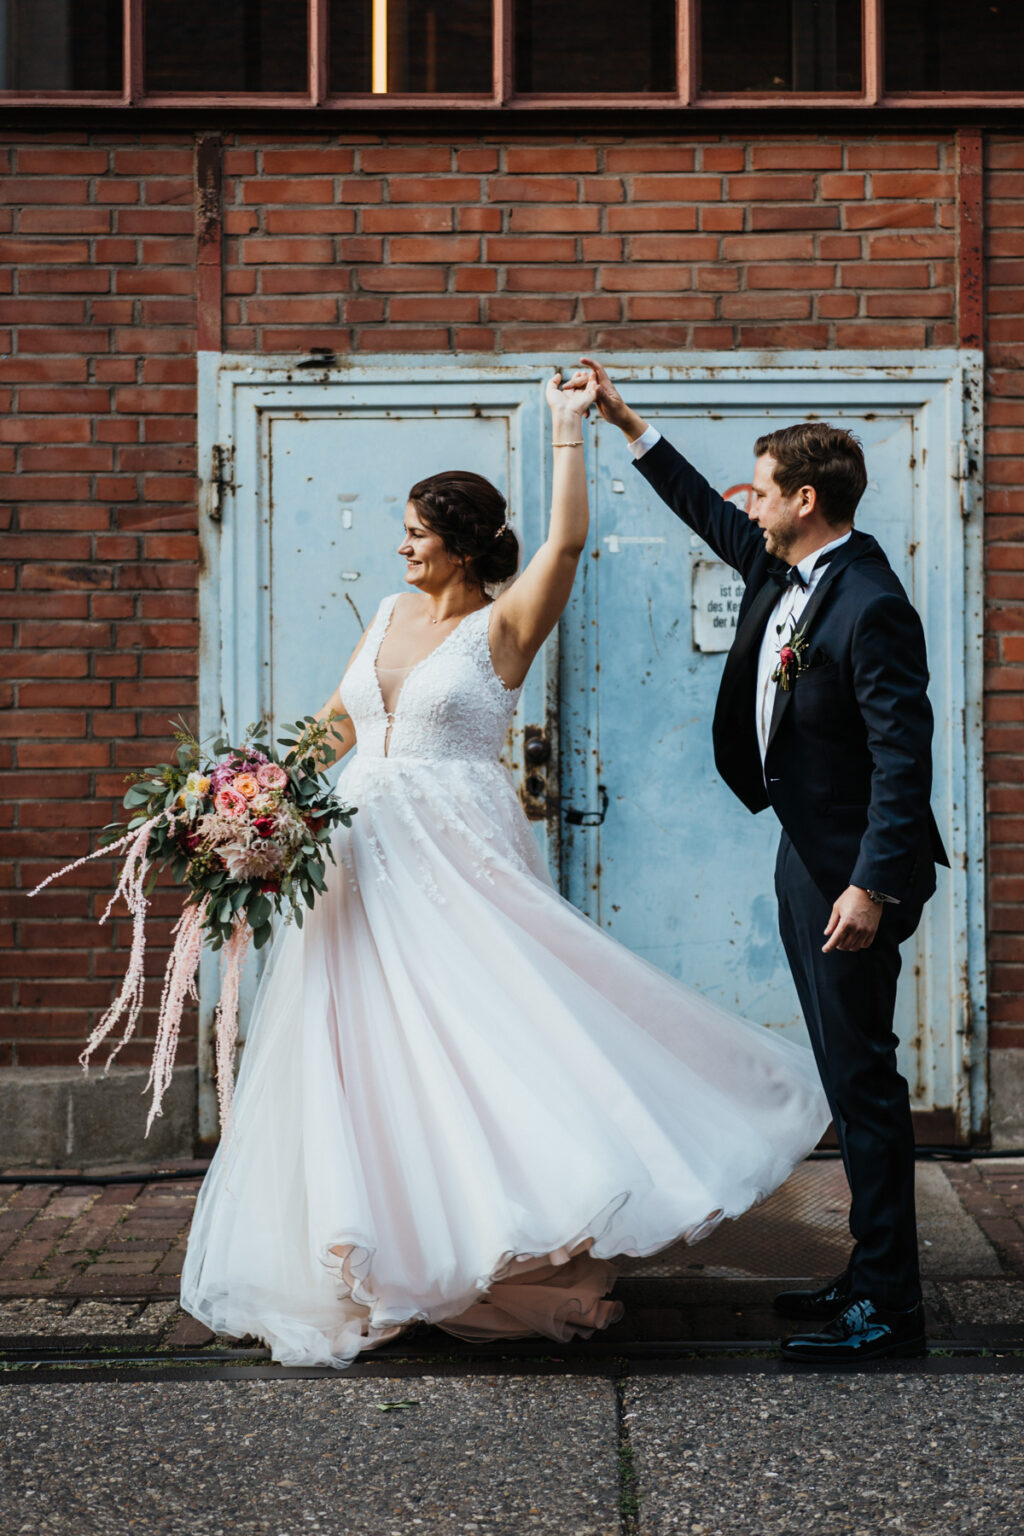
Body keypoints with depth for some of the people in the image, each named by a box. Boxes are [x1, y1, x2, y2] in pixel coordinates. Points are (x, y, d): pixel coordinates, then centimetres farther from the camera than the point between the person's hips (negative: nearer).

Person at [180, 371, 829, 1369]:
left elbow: (566, 542, -20)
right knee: (366, 1055, 10)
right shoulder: (389, 616, 12)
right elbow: (334, 724, 19)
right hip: (364, 860, 6)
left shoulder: (503, 627, -5)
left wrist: (567, 428, -18)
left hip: (458, 868, -6)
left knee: (482, 1043, -10)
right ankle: (391, 1258, 24)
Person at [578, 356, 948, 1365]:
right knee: (848, 1077, 14)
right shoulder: (782, 570, 8)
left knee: (862, 1078, -4)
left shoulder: (870, 608, -20)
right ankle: (870, 1279, 24)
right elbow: (707, 514, 26)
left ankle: (888, 1305, 4)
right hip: (805, 859, 10)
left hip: (852, 872, -10)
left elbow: (904, 754, -23)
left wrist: (873, 886, -27)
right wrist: (626, 424, 26)